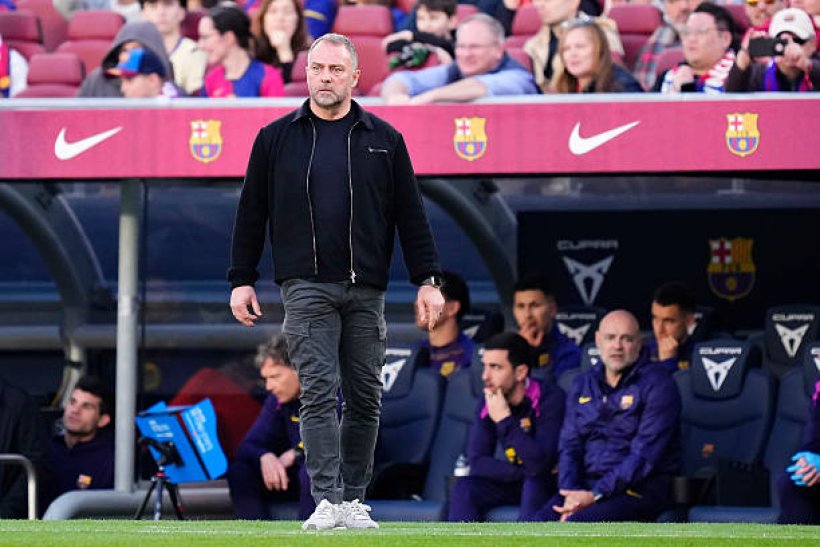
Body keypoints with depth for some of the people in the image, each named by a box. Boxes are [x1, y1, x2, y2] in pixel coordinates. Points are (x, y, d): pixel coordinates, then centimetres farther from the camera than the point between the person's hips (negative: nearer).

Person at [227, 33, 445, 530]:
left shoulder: (384, 139, 9)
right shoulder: (277, 138, 7)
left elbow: (411, 215, 9)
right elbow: (251, 212, 10)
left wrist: (428, 281, 4)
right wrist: (242, 280, 6)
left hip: (366, 291, 2)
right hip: (306, 288, -2)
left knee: (365, 398, 4)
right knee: (319, 392, -9)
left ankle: (354, 499, 13)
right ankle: (327, 502, -13)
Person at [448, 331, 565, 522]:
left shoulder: (549, 398, -22)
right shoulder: (488, 402, -5)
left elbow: (541, 463, -30)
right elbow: (477, 461, -6)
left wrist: (505, 420, -30)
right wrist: (521, 472, -19)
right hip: (514, 482, 5)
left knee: (534, 483, -36)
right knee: (464, 488, -18)